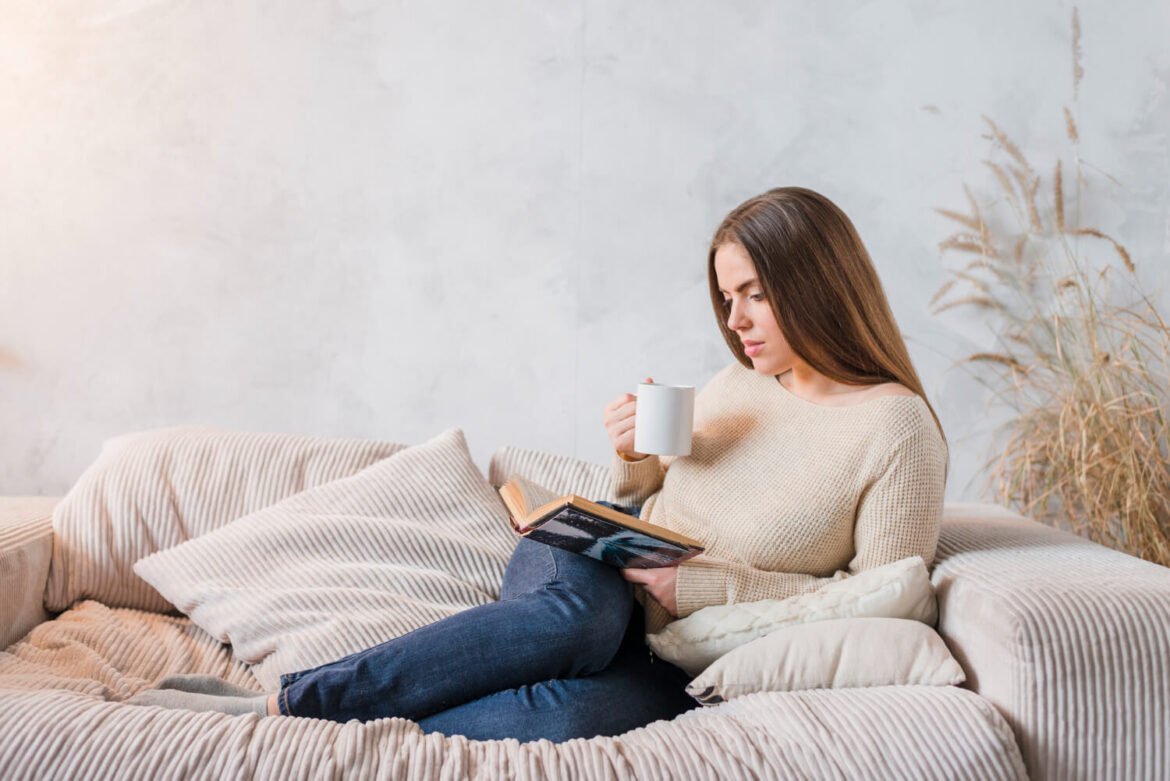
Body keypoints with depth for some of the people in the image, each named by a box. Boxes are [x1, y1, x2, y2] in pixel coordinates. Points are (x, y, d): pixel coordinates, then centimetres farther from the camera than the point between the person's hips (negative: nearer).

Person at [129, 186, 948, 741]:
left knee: (563, 716, -36)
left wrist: (709, 585, -15)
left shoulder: (897, 427, -6)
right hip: (589, 567, 3)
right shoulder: (737, 385, 10)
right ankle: (277, 703, -33)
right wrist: (633, 460, -3)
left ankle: (283, 712, -27)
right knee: (582, 613, -36)